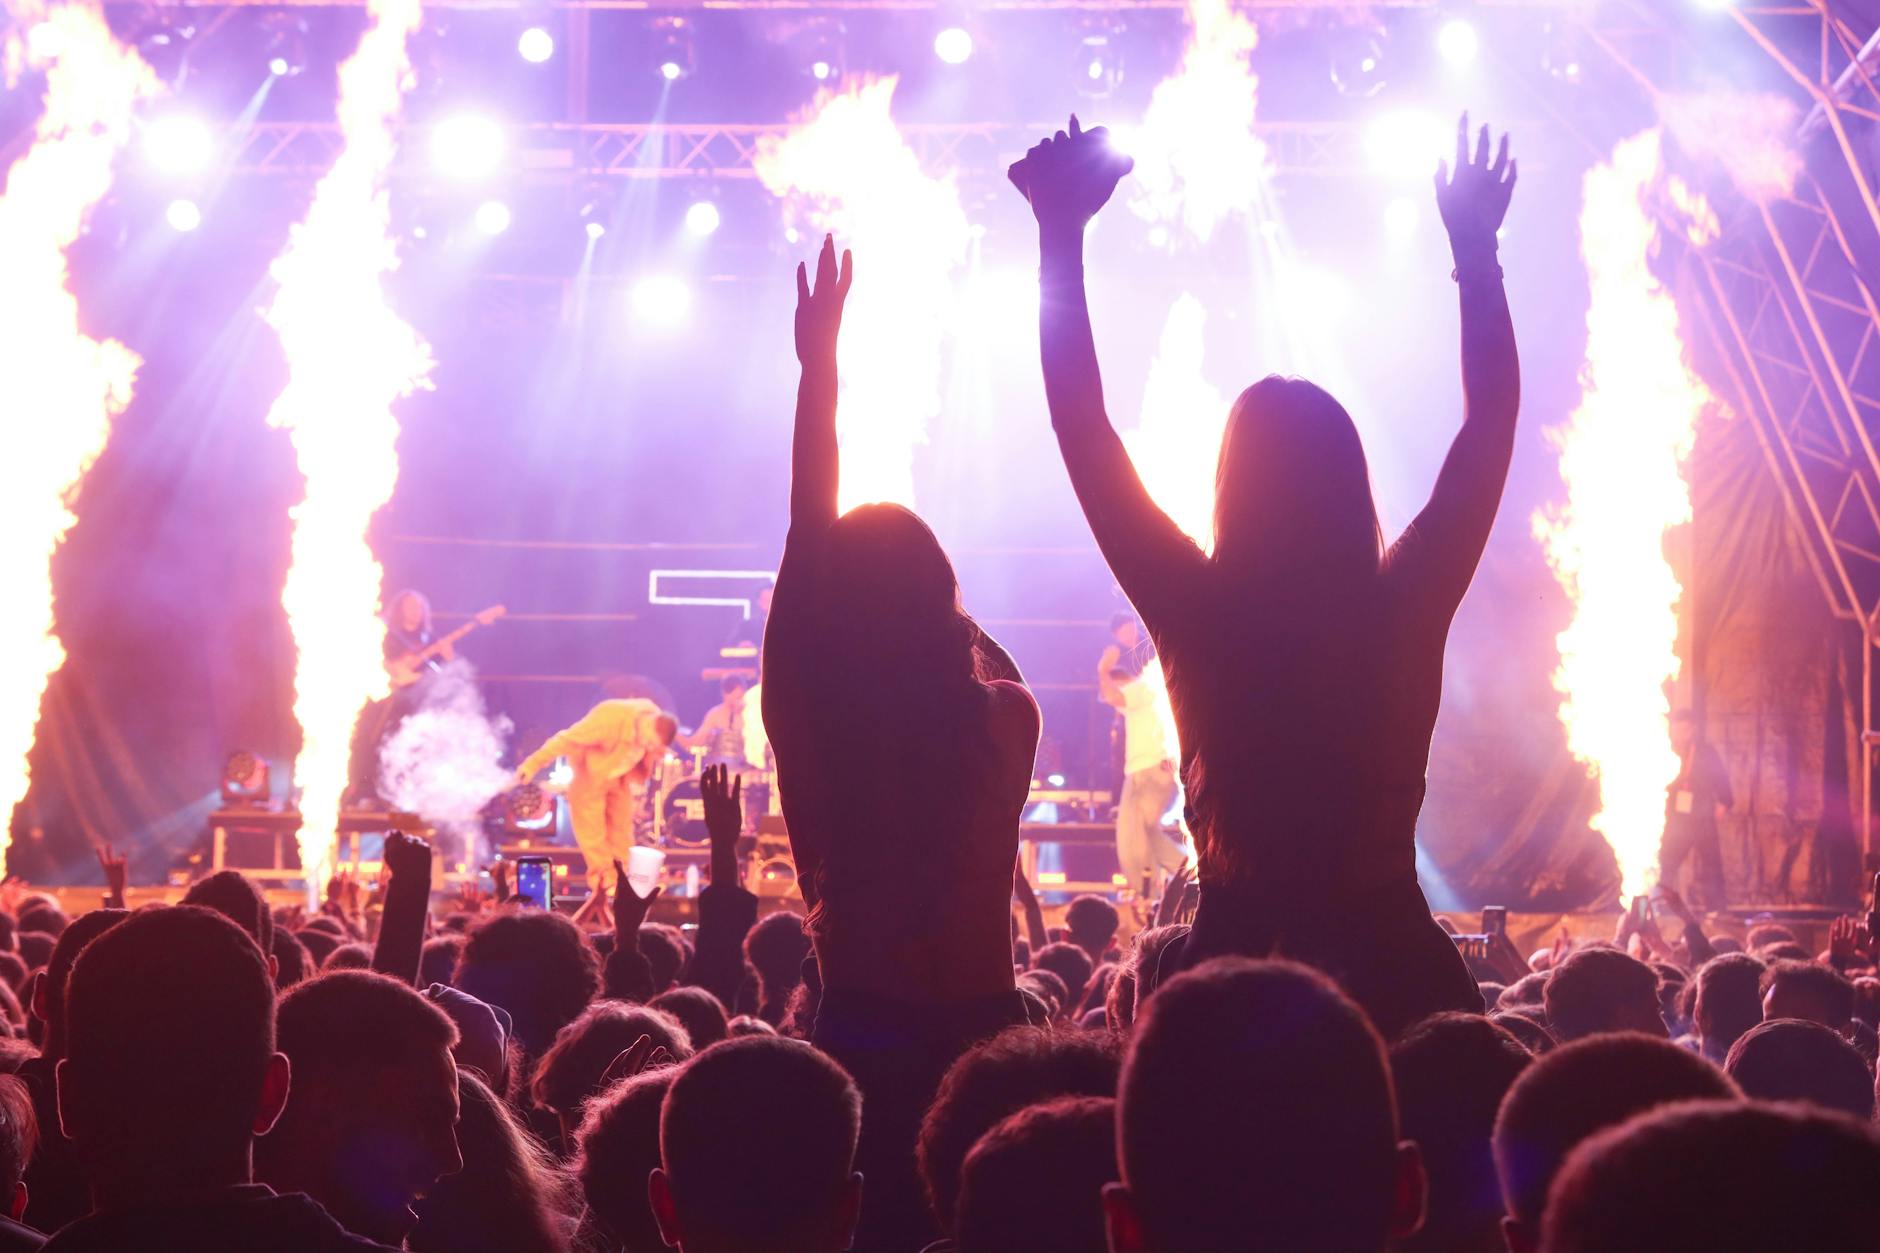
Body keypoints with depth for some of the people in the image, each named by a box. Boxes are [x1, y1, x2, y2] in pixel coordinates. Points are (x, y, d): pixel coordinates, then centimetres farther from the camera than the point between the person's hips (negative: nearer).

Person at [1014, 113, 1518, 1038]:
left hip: (1237, 958, -1)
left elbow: (1083, 429, -3)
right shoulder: (1407, 612, -6)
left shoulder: (1199, 614, -10)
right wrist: (1476, 247, 14)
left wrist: (1061, 235, 2)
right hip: (1399, 968, 1)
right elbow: (1492, 421, 6)